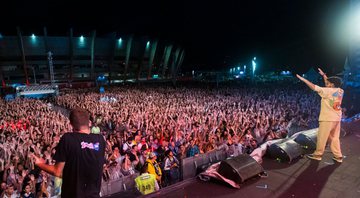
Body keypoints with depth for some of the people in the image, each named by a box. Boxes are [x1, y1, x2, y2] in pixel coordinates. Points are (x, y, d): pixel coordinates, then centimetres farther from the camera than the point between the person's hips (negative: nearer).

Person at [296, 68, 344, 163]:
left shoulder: (328, 91, -14)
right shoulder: (340, 91, 7)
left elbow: (313, 87, -17)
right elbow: (330, 83, 23)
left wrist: (302, 79, -12)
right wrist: (323, 75, 28)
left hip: (328, 118, -8)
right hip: (336, 118, 8)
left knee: (322, 137, 2)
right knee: (334, 137, 13)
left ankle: (317, 154, 12)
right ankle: (338, 156, 15)